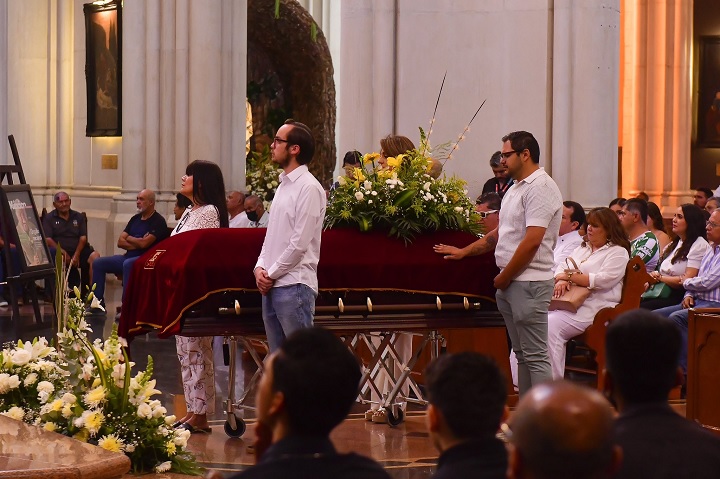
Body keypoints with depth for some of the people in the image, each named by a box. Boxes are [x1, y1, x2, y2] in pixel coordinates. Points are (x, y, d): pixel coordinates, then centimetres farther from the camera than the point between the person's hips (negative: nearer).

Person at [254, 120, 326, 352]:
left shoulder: (309, 188, -11)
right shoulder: (283, 185, 17)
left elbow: (299, 243, -15)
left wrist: (271, 274, -9)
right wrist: (260, 268, 5)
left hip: (294, 287, -9)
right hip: (271, 287, 9)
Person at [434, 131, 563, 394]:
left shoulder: (540, 188, -14)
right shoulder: (515, 189, 18)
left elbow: (532, 241, -21)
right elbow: (499, 234, 26)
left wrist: (504, 278, -13)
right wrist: (464, 251, 18)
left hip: (529, 283, -10)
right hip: (509, 283, 10)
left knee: (535, 355, -9)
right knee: (522, 353, 12)